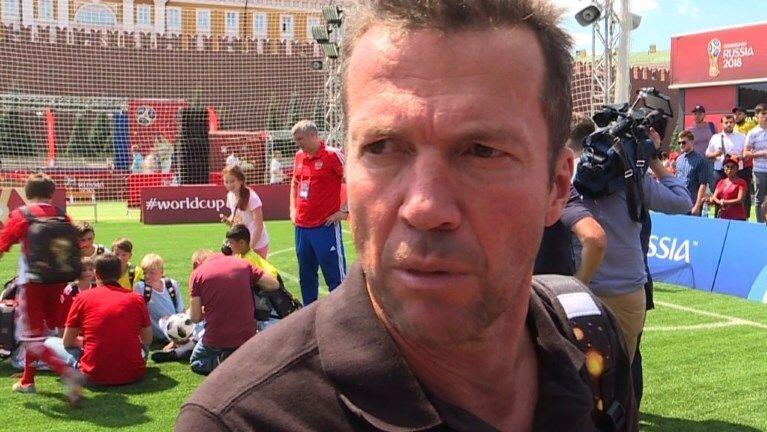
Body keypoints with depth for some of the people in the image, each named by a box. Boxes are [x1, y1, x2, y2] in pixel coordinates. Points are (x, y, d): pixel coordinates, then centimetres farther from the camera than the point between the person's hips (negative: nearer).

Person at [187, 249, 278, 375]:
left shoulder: (197, 274, -3)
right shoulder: (241, 263, 3)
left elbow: (195, 317, -4)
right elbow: (274, 284, 4)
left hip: (217, 338, -3)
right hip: (247, 336, 3)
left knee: (195, 362, 27)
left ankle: (220, 362, -4)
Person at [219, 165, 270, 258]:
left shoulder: (251, 197, -21)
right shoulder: (230, 195, 0)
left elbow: (259, 226, -20)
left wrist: (251, 247, -20)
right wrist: (228, 220, -7)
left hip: (257, 244, -6)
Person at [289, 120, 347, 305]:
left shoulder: (332, 154, -9)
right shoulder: (299, 156, 11)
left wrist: (344, 211, -11)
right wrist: (293, 209, 17)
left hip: (326, 226, -7)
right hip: (302, 226, 7)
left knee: (335, 276, -5)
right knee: (306, 275, 15)